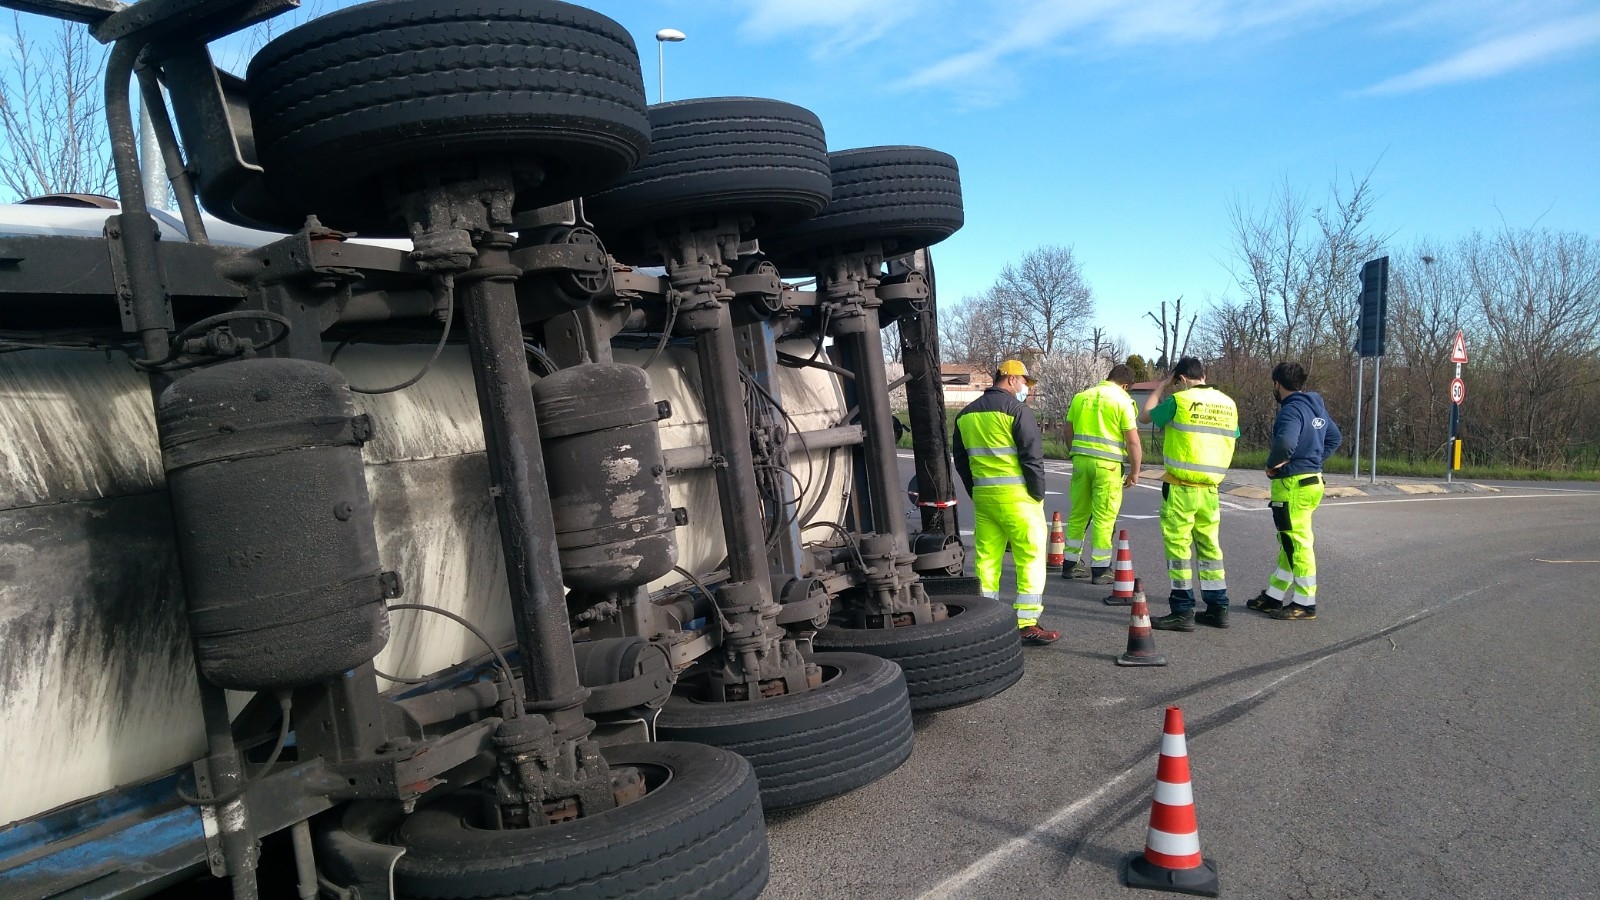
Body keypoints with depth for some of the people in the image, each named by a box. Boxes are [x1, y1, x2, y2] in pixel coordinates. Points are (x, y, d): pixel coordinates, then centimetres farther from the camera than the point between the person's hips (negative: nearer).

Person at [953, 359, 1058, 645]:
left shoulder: (966, 414, 13)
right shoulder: (1016, 409, -8)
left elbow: (960, 460, 16)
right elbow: (1033, 456, -12)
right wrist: (1038, 494, -4)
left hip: (982, 496, 7)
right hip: (1016, 496, -7)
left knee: (987, 558, 12)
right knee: (1030, 558, -1)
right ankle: (1028, 625, -2)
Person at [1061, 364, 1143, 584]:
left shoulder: (1081, 397, 10)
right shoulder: (1122, 401, -5)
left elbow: (1068, 431, 14)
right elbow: (1132, 441, -8)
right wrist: (1134, 472, 0)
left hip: (1080, 460, 5)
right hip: (1108, 465, -5)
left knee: (1078, 514, 13)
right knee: (1104, 517, 1)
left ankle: (1070, 565, 20)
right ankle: (1100, 570, 5)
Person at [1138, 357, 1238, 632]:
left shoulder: (1180, 399, -8)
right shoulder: (1228, 403, 8)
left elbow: (1145, 416, 5)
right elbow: (1232, 439, 16)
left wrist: (1161, 388, 15)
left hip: (1180, 487, -6)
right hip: (1210, 488, 6)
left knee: (1178, 546, 0)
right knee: (1210, 546, 14)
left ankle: (1183, 612, 1)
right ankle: (1218, 608, 19)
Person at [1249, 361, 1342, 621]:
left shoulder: (1292, 409, -18)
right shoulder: (1316, 407, 12)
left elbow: (1285, 443, -35)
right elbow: (1335, 437, 25)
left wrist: (1271, 463, -17)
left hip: (1293, 485, -10)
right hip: (1311, 479, 10)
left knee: (1297, 544, -2)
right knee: (1290, 543, 16)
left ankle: (1305, 603, 5)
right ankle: (1274, 595, 26)